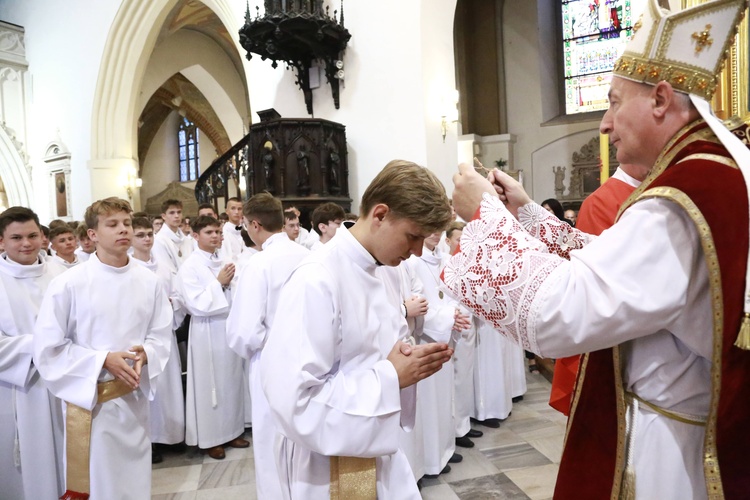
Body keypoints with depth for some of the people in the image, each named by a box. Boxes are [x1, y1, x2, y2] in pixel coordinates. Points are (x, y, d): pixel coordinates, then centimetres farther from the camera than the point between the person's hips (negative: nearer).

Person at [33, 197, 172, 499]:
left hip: (134, 398, 3)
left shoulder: (149, 282, -4)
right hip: (89, 400, -3)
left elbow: (161, 336, 3)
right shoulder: (68, 284, -13)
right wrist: (104, 360, -19)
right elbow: (47, 349, -10)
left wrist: (144, 355, -18)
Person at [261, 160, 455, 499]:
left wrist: (412, 363, -8)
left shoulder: (374, 274, 3)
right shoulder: (316, 282, -25)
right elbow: (293, 401, -29)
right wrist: (391, 377, -25)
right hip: (330, 472, -7)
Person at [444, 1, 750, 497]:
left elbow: (552, 315, -31)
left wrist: (487, 214, -19)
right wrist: (526, 212, 5)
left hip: (663, 450, -9)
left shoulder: (683, 200, -28)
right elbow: (609, 268, 11)